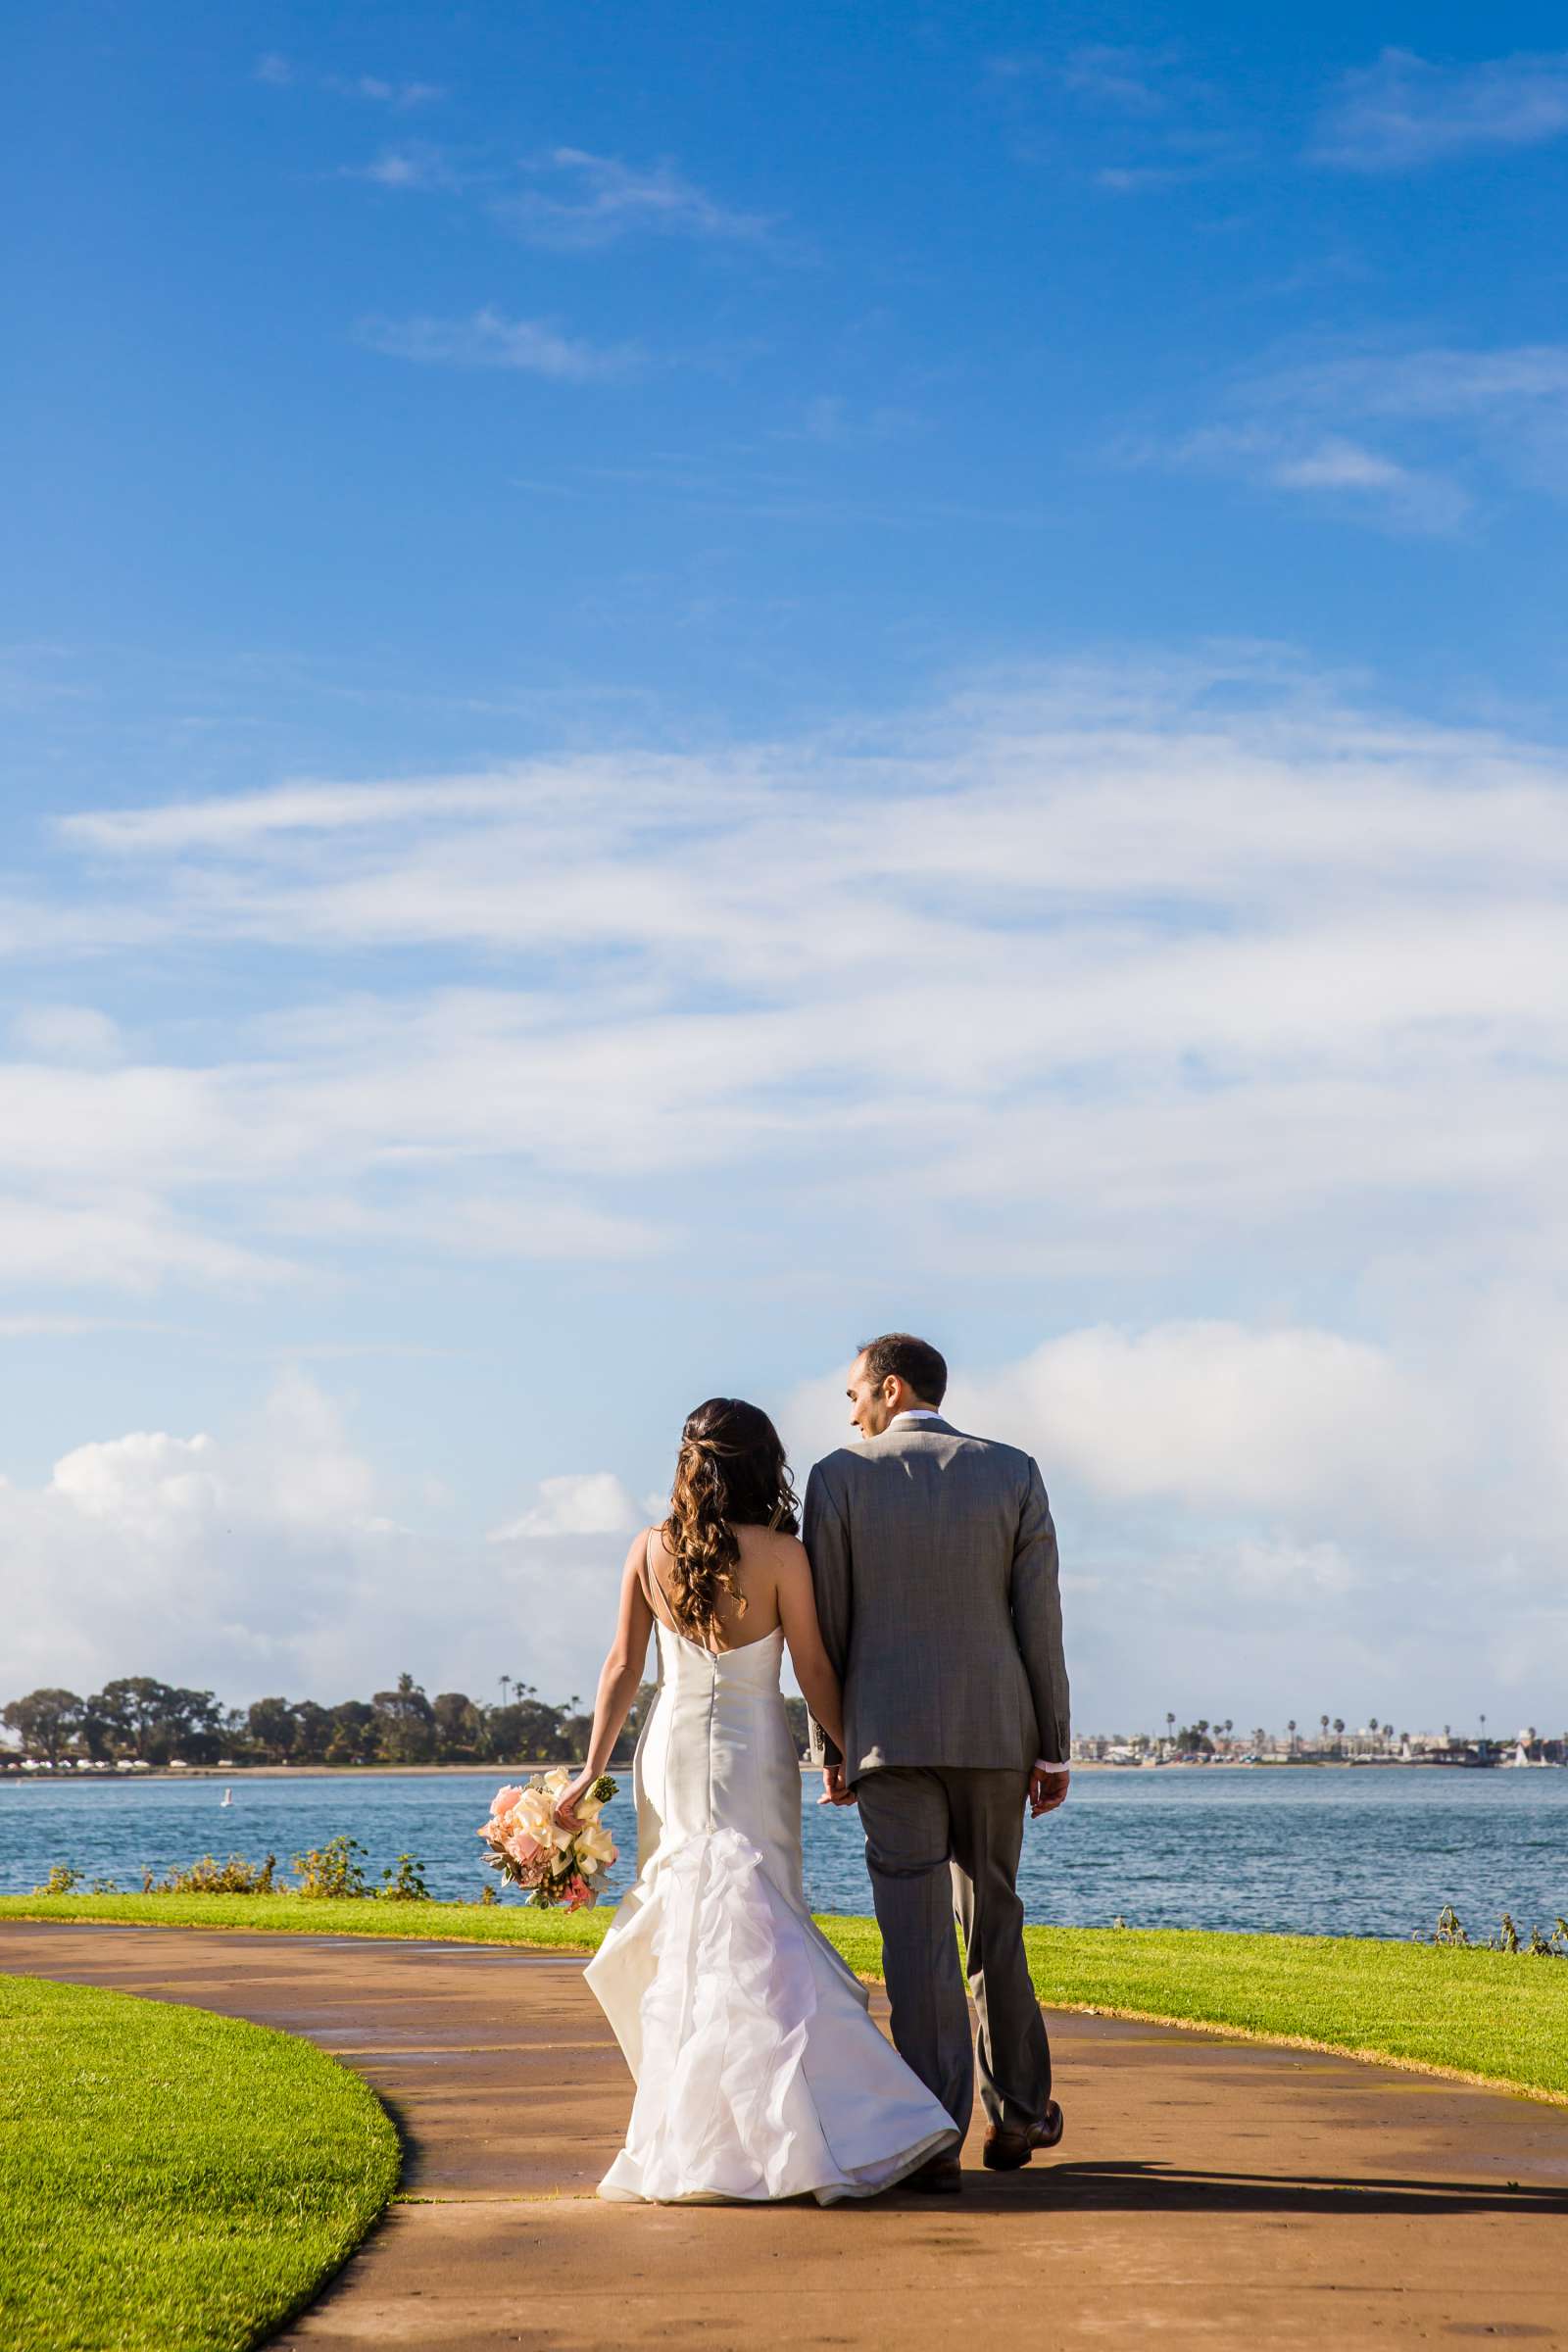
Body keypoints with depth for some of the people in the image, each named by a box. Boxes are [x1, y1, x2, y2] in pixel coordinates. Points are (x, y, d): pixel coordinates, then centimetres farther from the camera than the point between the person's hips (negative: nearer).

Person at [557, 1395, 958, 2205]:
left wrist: (592, 1768, 6)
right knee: (748, 1941, -1)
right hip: (754, 1754, -3)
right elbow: (814, 1675, -5)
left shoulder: (650, 1551, -1)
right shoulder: (781, 1554, -9)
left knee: (682, 1934, 10)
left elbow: (622, 1665, 1)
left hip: (671, 1753, 3)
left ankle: (686, 2137, 14)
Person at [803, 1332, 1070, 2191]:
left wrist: (831, 1747, 7)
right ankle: (1018, 2113, 25)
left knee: (917, 1933, -2)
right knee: (994, 1922, 16)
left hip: (889, 1733, -2)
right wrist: (1053, 1746, 4)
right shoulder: (1013, 1473, 2)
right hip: (994, 1733, 2)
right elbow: (1040, 1621, -1)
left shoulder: (839, 1477, -3)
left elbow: (827, 1627, -1)